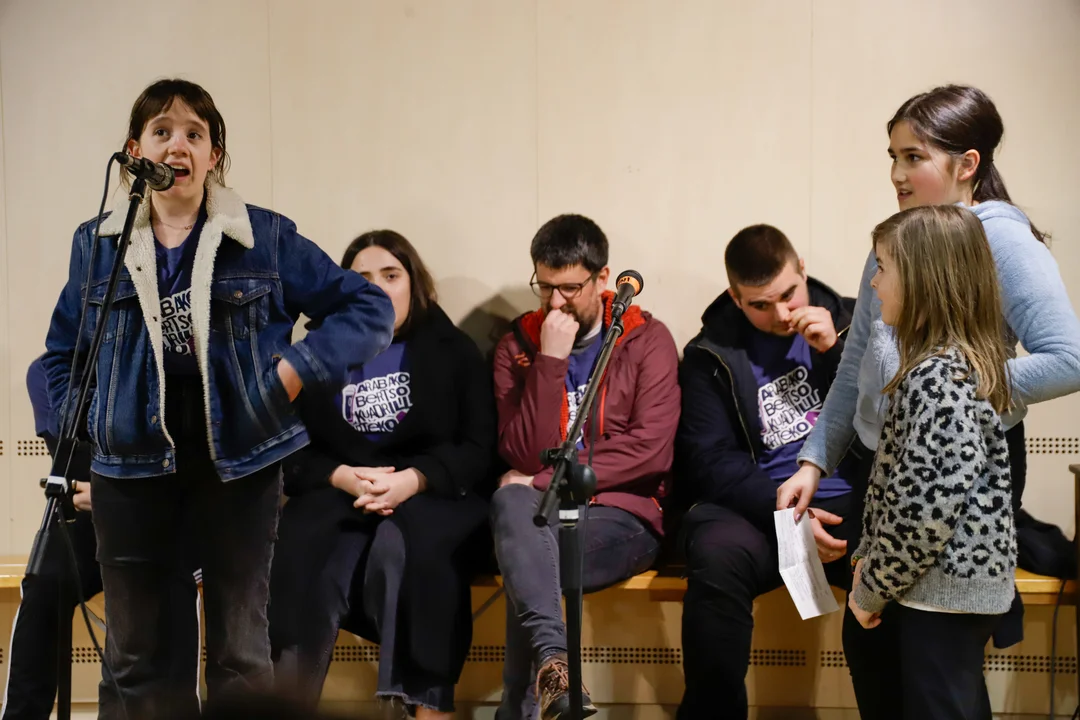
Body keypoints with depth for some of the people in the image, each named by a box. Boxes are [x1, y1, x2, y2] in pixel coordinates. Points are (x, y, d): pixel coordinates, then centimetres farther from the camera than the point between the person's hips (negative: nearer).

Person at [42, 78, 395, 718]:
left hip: (239, 461, -1)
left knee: (242, 656, 5)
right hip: (132, 467, 2)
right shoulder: (97, 245, 7)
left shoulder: (266, 238, 0)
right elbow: (63, 357, 16)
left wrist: (297, 368, -9)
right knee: (132, 655, 8)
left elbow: (370, 308, 2)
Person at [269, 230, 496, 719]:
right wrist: (342, 477, -12)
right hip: (339, 496, 2)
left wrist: (413, 480, -17)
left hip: (433, 496, -2)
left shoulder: (454, 351, 11)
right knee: (307, 571, -31)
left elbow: (481, 449, 1)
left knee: (404, 550, -37)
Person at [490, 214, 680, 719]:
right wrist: (550, 360, -12)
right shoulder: (518, 345, 9)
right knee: (512, 502, -37)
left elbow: (650, 450, -10)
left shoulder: (647, 339, 3)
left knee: (527, 569, -34)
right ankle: (552, 656, -51)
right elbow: (525, 456, -4)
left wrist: (546, 481, -13)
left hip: (622, 514, -2)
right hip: (539, 514, 2)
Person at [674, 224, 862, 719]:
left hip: (853, 502, 1)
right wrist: (785, 511, -16)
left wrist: (836, 350, -9)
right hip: (759, 507, 0)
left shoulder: (851, 321, 11)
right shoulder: (711, 353, 7)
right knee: (717, 558, -34)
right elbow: (711, 461, -1)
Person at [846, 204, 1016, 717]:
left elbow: (928, 506, -25)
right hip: (945, 581, 10)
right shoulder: (957, 362, 11)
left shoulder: (940, 375, -22)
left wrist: (872, 588, -13)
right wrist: (872, 563, 8)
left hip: (945, 590, -10)